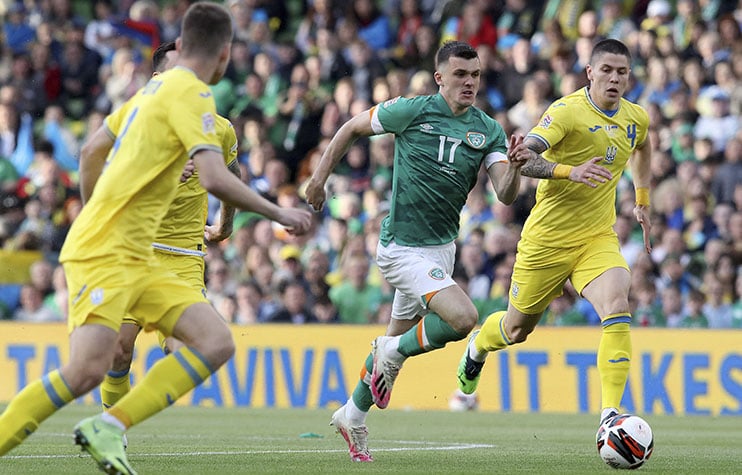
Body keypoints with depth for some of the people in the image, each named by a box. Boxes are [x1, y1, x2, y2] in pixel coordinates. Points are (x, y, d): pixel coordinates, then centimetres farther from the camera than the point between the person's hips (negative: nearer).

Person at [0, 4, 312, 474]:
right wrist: (279, 213, -11)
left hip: (136, 258, 9)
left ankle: (109, 427, -9)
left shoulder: (156, 87, 18)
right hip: (103, 253, -9)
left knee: (216, 343, -5)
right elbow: (215, 178, -22)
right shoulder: (191, 93, -10)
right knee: (88, 369, -23)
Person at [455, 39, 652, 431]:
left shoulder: (636, 119, 4)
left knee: (616, 305, -25)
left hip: (598, 238, 4)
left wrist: (642, 200, 28)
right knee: (517, 328, 13)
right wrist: (570, 171, -43)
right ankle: (478, 347, 51)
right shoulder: (568, 111, -17)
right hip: (548, 236, -4)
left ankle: (610, 412, -27)